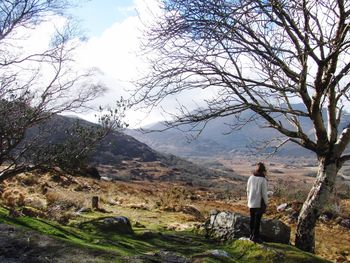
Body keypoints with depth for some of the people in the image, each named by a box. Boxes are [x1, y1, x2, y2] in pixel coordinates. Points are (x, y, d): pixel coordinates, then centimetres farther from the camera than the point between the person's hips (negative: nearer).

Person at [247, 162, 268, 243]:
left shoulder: (251, 178, -2)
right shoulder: (263, 180, -17)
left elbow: (248, 190, 6)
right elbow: (264, 193, -14)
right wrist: (266, 203, -2)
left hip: (251, 203, 5)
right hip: (259, 203, -5)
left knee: (252, 219, 15)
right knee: (257, 220, 4)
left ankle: (252, 235, 26)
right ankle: (255, 237, 10)